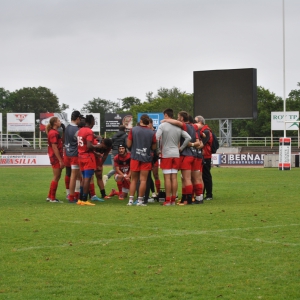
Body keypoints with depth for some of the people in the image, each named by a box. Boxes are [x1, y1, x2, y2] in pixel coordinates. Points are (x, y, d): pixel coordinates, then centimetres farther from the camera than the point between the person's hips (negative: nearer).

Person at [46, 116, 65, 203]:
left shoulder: (55, 132, 17)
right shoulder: (53, 133, -15)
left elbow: (61, 143, 16)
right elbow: (54, 148, -20)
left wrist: (63, 131, 8)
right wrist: (60, 160, -21)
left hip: (58, 157, 10)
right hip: (56, 157, -10)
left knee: (57, 177, 15)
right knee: (56, 177, -4)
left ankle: (50, 196, 20)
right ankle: (52, 198, 1)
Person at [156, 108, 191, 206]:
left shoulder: (162, 125, -7)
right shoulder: (178, 127, 7)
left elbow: (156, 138, -18)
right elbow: (188, 138, 1)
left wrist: (158, 150, -6)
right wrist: (181, 148, 6)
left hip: (166, 154, -4)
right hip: (176, 154, 4)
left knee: (167, 177, -3)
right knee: (174, 177, 6)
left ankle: (168, 200, -3)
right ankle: (173, 200, 7)